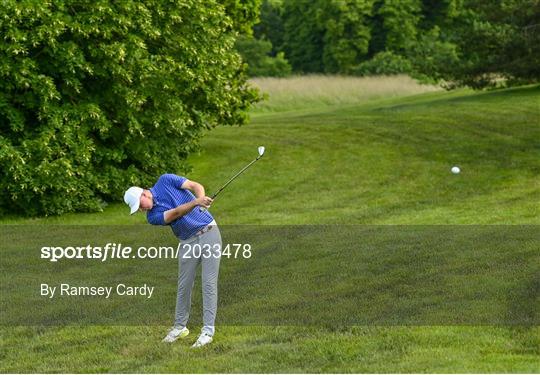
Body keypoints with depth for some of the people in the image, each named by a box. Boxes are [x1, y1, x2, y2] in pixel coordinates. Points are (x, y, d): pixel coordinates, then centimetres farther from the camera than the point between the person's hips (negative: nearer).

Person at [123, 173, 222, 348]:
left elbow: (196, 186, -10)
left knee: (209, 284, -7)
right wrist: (196, 202, -38)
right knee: (184, 286, 7)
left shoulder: (166, 181, -7)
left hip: (209, 234, -3)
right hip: (188, 243, 3)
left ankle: (208, 331, -7)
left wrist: (202, 198, -32)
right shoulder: (152, 216, -5)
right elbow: (176, 212, -21)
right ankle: (180, 327, 23)